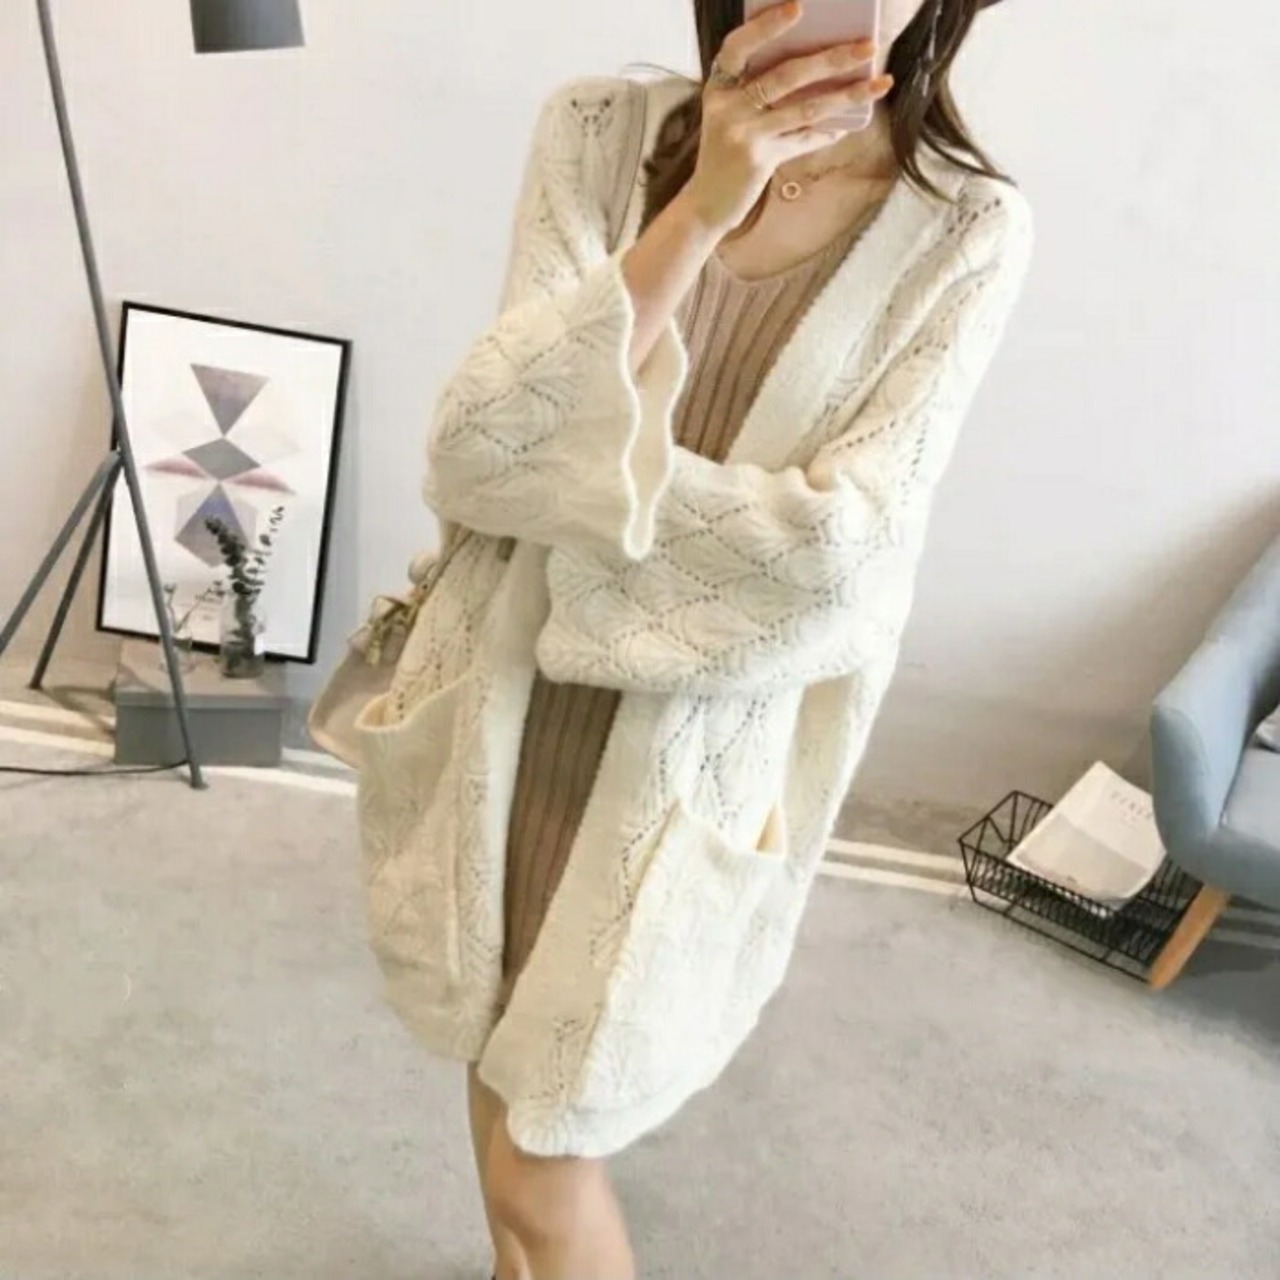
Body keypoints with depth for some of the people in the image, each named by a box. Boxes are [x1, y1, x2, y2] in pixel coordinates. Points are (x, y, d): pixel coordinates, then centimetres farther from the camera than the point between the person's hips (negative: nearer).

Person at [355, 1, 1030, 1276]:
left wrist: (548, 460, -15)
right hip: (510, 697, 3)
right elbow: (479, 443, -17)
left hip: (695, 743, -3)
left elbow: (837, 547, -20)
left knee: (538, 1161, 8)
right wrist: (697, 213, -27)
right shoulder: (597, 131, -6)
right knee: (496, 1042, 25)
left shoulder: (966, 230, -11)